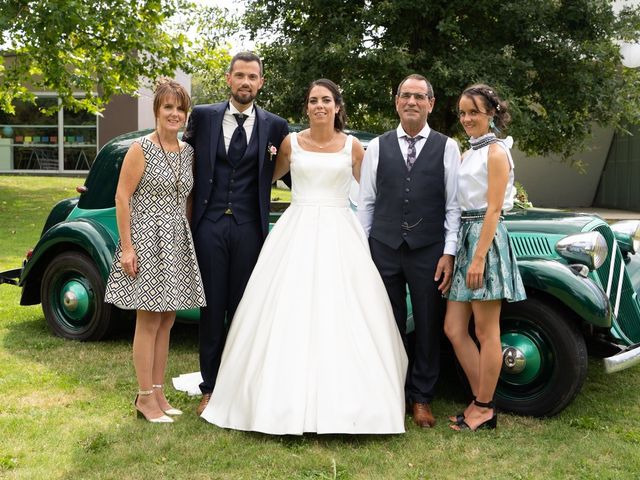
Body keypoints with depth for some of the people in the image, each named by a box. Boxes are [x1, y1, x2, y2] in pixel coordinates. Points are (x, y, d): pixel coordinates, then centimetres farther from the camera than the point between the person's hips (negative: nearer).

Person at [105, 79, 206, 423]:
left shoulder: (188, 152, 10)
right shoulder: (141, 149, -8)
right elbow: (122, 197, -10)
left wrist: (189, 238, 12)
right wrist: (126, 247, -15)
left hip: (177, 242, 6)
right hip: (146, 240, -6)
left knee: (166, 321, 9)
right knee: (149, 320, -2)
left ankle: (158, 392, 19)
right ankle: (145, 397, 7)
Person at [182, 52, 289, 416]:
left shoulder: (275, 126, 5)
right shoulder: (203, 116, 5)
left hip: (250, 228, 0)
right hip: (210, 225, 0)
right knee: (212, 308, 6)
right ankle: (210, 389, 16)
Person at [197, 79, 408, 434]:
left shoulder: (352, 146, 5)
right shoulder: (291, 143, 7)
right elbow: (270, 177, 23)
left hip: (340, 235, 0)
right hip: (297, 232, 1)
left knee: (342, 315, -3)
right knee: (290, 314, -2)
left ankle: (343, 401, 7)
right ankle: (288, 398, 6)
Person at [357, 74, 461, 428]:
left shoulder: (447, 148, 4)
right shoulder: (377, 147, 7)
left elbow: (453, 204, 0)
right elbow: (366, 202, 7)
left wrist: (449, 253, -6)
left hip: (429, 251, -1)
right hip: (384, 249, 1)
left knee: (428, 326, 7)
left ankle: (421, 398, 21)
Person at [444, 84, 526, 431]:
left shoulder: (495, 151, -7)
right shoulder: (468, 154, 17)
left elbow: (493, 208, -14)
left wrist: (479, 258, -20)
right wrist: (451, 252, 9)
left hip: (485, 239, -8)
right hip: (463, 237, 9)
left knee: (485, 333, 0)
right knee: (454, 328, 7)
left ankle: (484, 408, 11)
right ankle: (481, 401, 17)